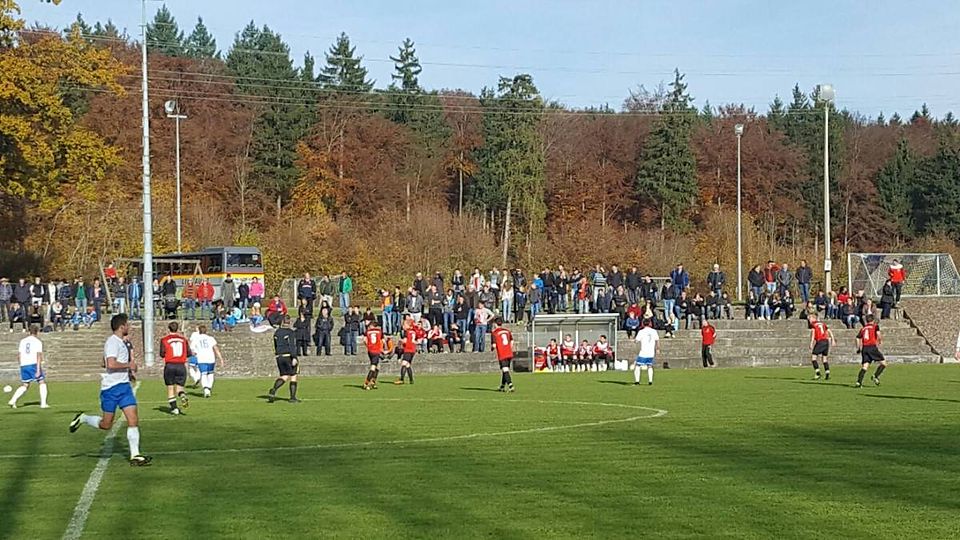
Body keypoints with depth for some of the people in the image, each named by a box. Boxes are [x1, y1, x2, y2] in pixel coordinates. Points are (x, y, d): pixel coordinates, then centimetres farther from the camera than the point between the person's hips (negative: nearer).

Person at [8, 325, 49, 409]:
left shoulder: (23, 341, 14)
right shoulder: (38, 341, -2)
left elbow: (20, 355, 14)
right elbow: (39, 356, -10)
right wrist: (38, 369, -15)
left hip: (24, 366, 5)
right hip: (34, 364, -5)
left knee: (24, 386, 14)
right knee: (42, 383, 7)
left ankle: (13, 401, -3)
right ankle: (43, 404, -1)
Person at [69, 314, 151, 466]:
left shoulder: (121, 342, 16)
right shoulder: (112, 342, -14)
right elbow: (111, 364, -27)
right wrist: (129, 365, -15)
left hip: (124, 385, 8)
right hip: (111, 387, -8)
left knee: (133, 420, -3)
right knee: (106, 424, 2)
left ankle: (135, 456, -4)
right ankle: (82, 419, 27)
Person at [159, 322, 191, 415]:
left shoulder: (164, 340, 0)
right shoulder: (183, 339, 8)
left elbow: (162, 354, -6)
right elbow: (188, 354, 7)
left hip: (169, 366, -2)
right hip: (181, 366, 2)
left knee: (170, 388, 9)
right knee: (180, 387, 10)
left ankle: (174, 408, 5)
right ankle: (183, 396, -22)